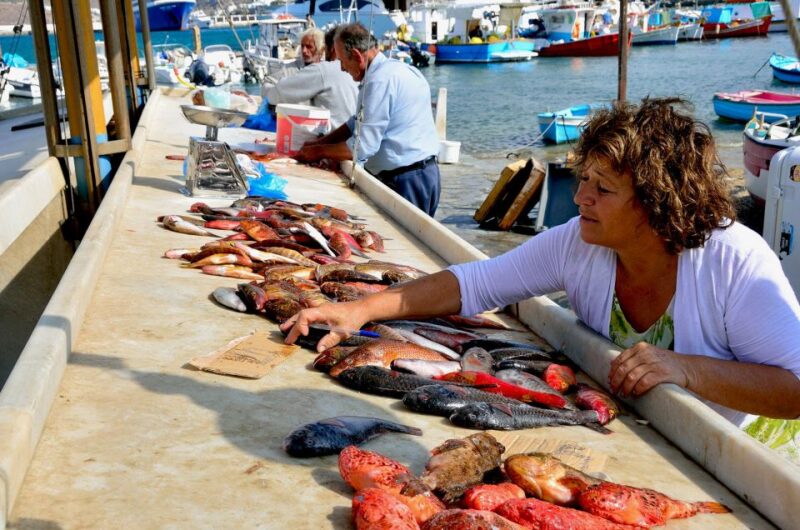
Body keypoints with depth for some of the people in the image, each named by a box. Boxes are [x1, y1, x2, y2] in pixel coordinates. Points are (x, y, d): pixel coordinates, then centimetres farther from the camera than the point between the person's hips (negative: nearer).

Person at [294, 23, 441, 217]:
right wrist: (319, 142, 16)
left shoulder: (380, 80, -19)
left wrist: (319, 151, -4)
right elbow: (359, 122, 22)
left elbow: (362, 147, -19)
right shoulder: (392, 69, 13)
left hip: (406, 181, -10)